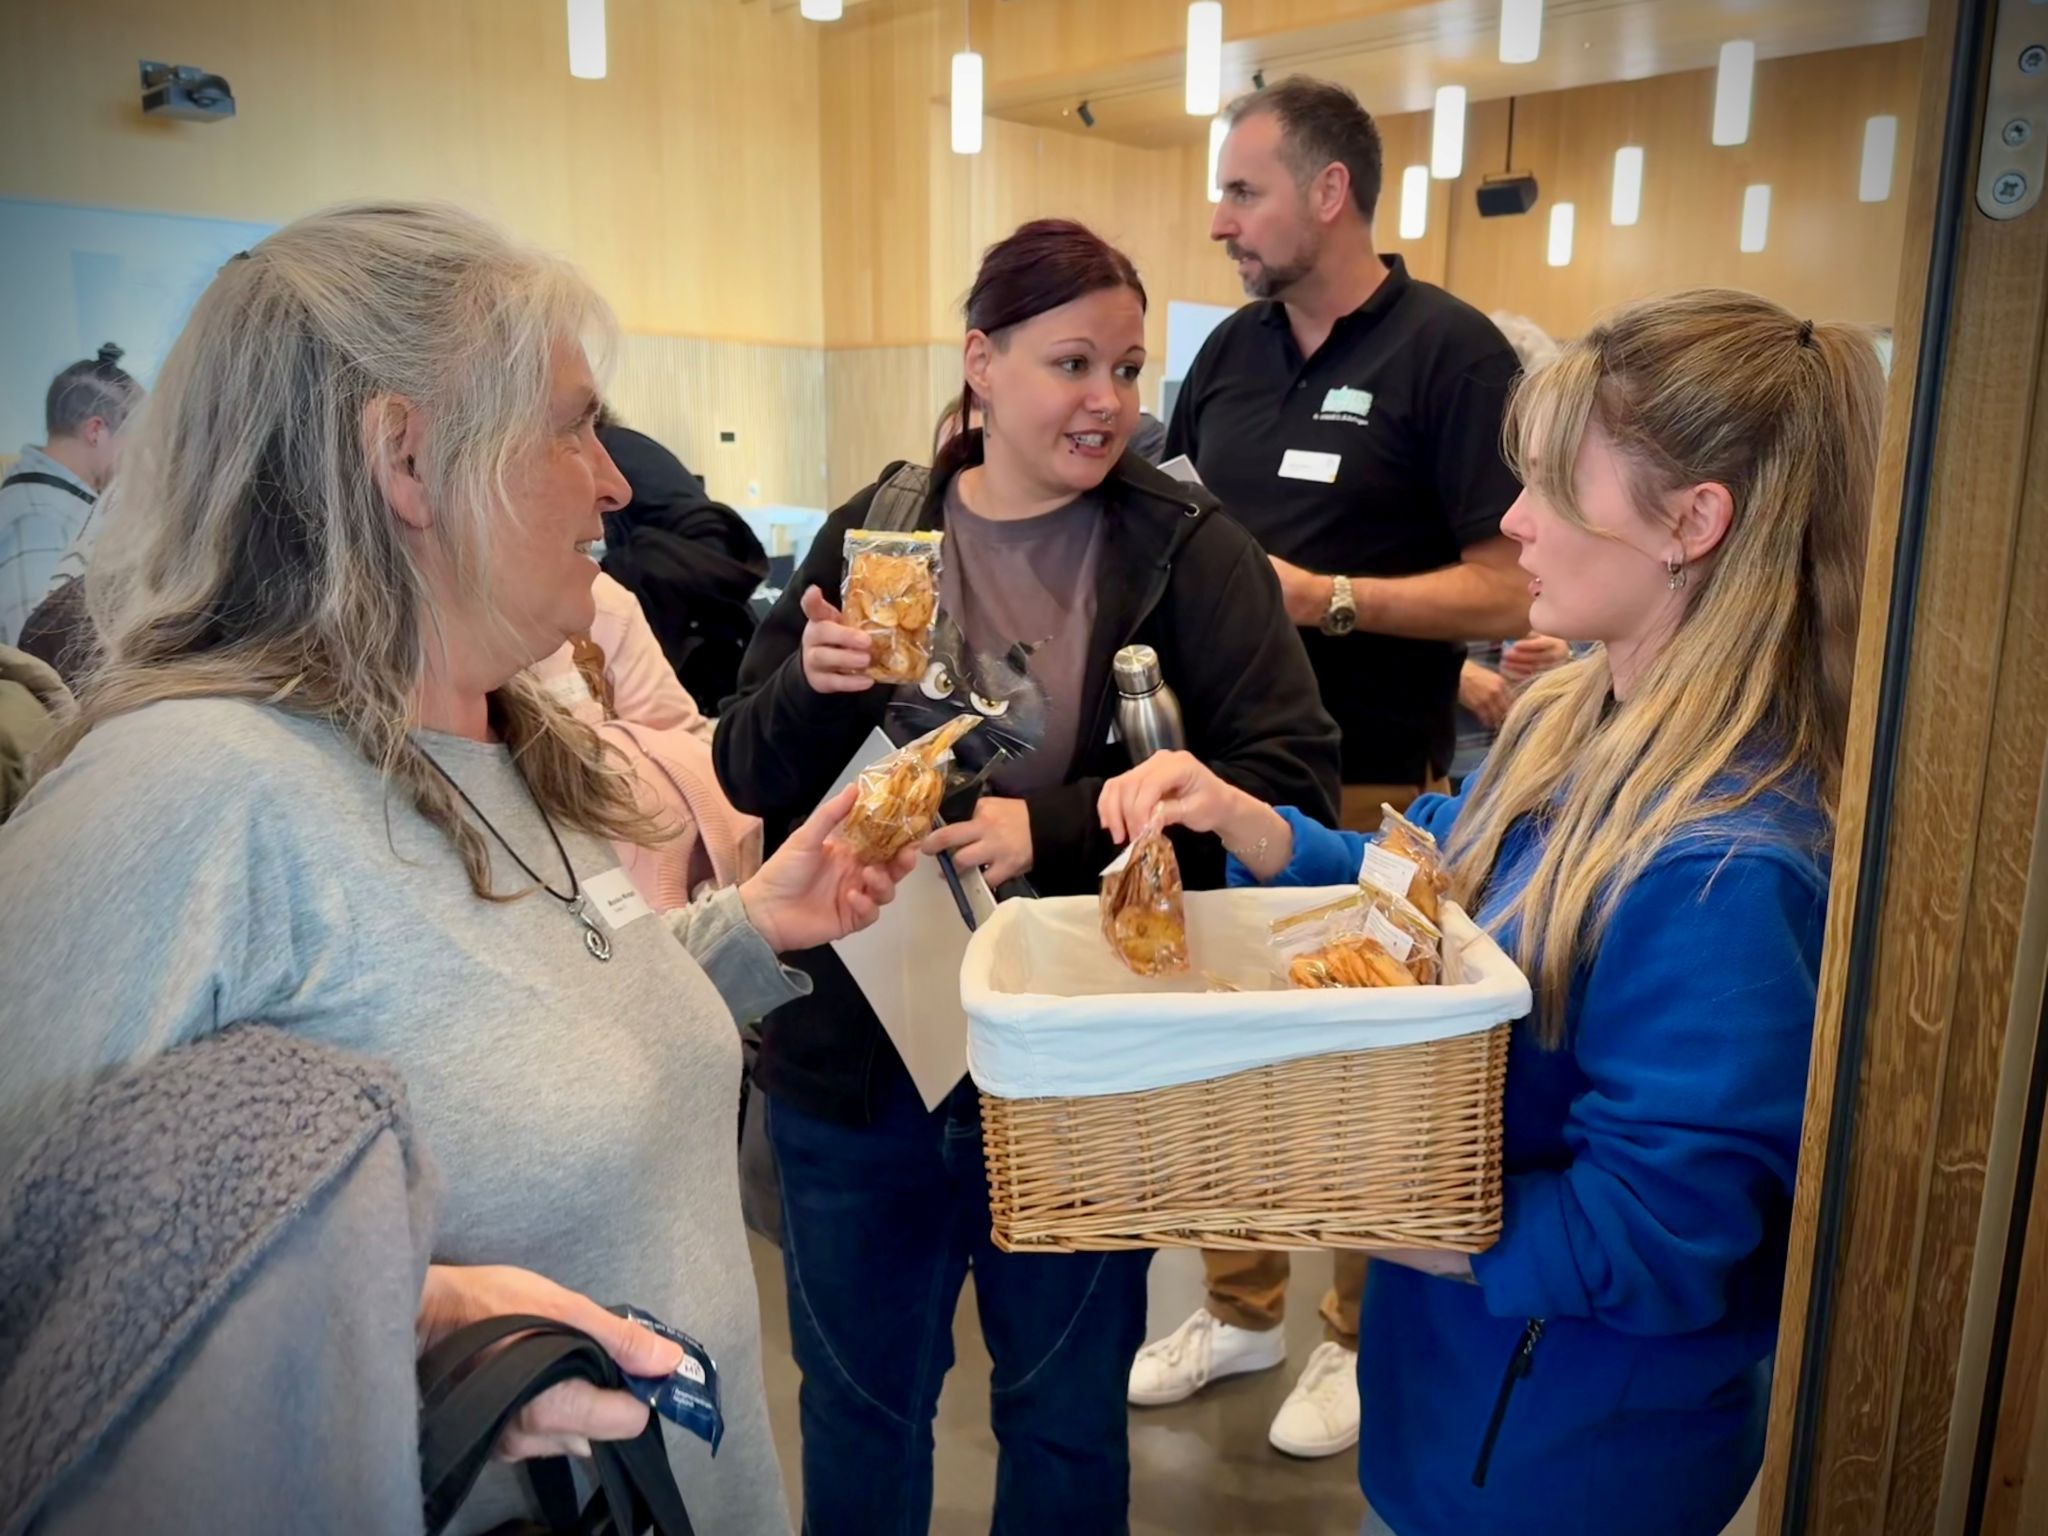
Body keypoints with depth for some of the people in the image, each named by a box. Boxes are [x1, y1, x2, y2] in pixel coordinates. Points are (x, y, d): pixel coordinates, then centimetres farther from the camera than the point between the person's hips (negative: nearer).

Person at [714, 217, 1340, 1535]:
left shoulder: (1189, 550, -7)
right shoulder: (872, 532, 0)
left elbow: (1296, 780, -16)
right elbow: (753, 776, 2)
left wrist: (1054, 826, -25)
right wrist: (813, 689, -20)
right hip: (859, 1055, 2)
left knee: (1067, 1414, 21)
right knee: (859, 1405, 23)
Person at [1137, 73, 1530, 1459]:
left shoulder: (1451, 352, -10)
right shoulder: (1233, 349, 9)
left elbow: (1513, 589, -14)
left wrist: (1324, 597, -19)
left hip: (1372, 790, -6)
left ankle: (1368, 1337, 32)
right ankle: (1241, 1308, 36)